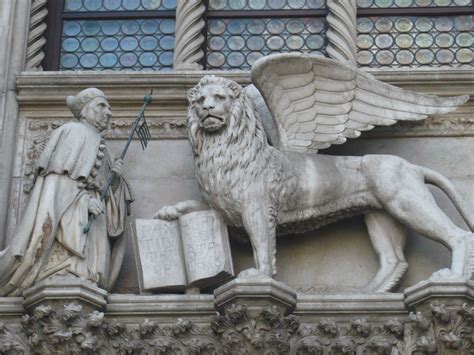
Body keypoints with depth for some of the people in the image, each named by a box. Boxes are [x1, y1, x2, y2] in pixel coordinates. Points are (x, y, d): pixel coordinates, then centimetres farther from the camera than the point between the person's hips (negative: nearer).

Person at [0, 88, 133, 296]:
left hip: (91, 223, 7)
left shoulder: (100, 147, 27)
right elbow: (59, 178, -8)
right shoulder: (73, 132, 5)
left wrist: (114, 177, 4)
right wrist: (84, 199, -20)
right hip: (68, 215, -7)